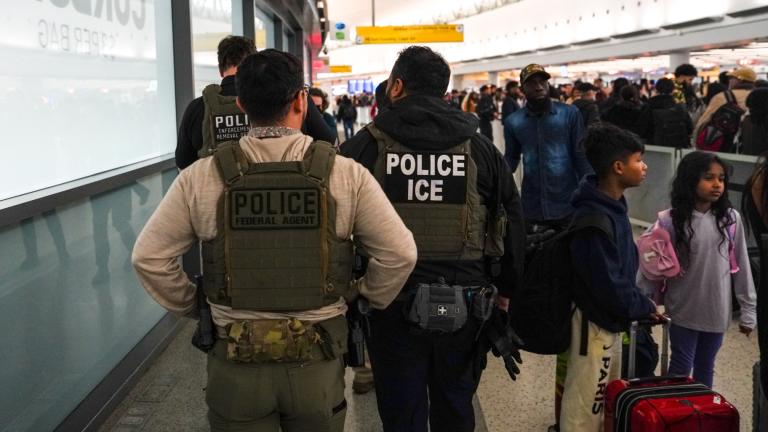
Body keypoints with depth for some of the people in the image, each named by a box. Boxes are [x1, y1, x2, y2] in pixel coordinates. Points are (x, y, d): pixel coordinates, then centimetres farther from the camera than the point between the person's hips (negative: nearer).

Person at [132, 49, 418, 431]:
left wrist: (187, 306, 10)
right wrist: (364, 298, 8)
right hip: (318, 357, 0)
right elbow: (400, 253, -8)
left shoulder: (201, 177, -8)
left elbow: (148, 256, -4)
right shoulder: (346, 174, -10)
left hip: (235, 360, 0)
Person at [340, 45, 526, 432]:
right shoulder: (481, 148, 2)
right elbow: (512, 224, 8)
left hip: (393, 302, -2)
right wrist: (505, 288, 19)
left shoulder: (365, 146, -6)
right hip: (464, 307, 2)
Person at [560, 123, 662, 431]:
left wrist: (640, 303, 4)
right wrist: (645, 307, -12)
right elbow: (609, 286, -27)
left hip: (610, 319, 10)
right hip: (595, 324, -10)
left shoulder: (612, 204, 4)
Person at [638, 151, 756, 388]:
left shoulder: (731, 218, -6)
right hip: (684, 310, -3)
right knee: (680, 368, 11)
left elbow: (741, 265, 1)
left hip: (717, 311, 3)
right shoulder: (672, 221, -15)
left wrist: (748, 309, 4)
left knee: (705, 368, 19)